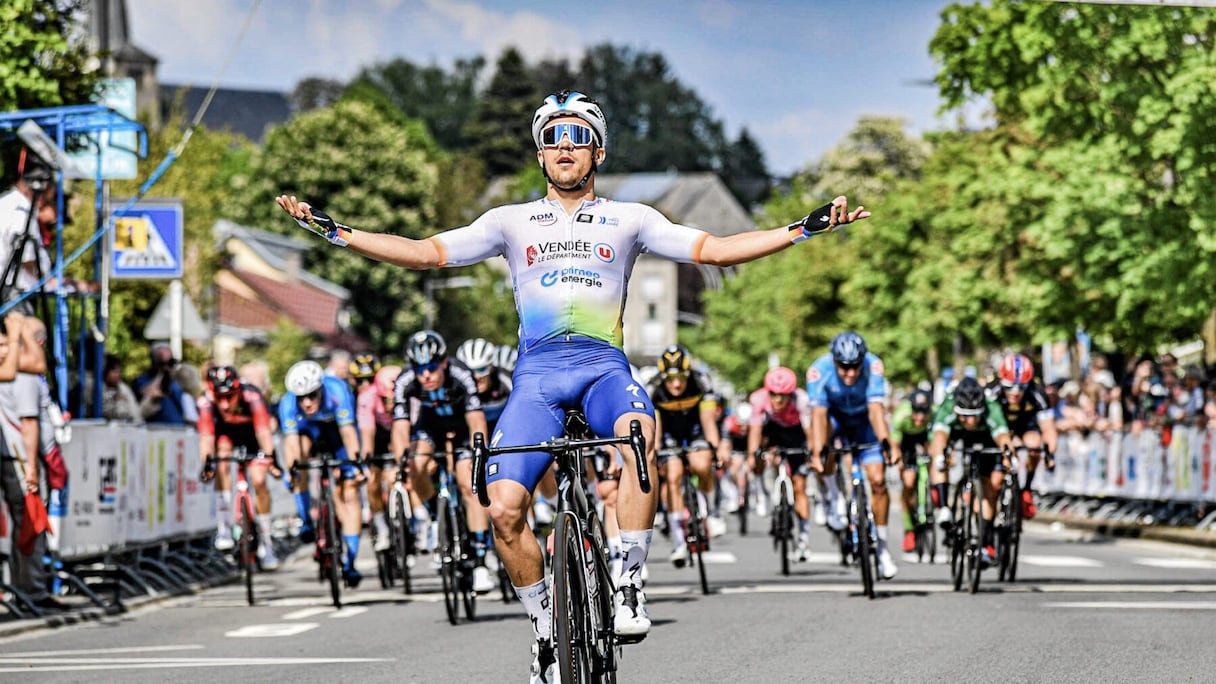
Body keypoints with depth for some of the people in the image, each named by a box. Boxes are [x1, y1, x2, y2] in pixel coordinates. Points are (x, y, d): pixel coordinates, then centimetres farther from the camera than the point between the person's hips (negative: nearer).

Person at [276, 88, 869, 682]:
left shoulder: (628, 220, 14)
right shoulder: (512, 221, 15)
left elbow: (714, 250, 8)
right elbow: (427, 253, 11)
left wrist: (805, 229, -2)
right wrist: (332, 231, 2)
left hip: (603, 365, -1)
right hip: (537, 371, 1)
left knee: (639, 433, -37)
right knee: (504, 508, -16)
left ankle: (628, 587, -29)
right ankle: (546, 627, 4)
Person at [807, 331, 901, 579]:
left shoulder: (873, 365, -32)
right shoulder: (819, 370, -32)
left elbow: (876, 409, -38)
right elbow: (819, 413, -38)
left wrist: (888, 443, -52)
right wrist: (817, 452, -49)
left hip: (863, 420, 0)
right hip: (835, 417, 0)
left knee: (878, 480, -10)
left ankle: (881, 546, 6)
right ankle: (835, 498, -15)